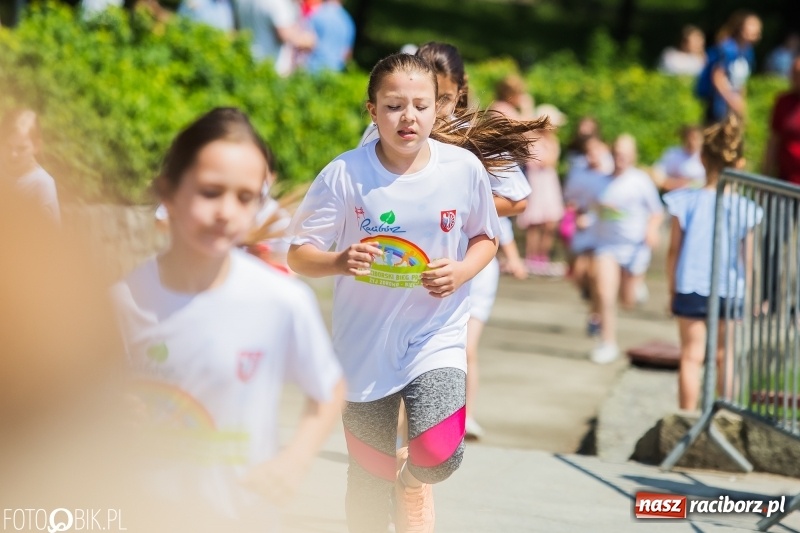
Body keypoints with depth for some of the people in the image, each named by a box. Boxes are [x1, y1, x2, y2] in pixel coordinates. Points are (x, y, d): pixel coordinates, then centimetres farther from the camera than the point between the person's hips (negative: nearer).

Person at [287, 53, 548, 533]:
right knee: (370, 476, 10)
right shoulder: (345, 174, -12)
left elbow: (485, 237, 8)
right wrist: (341, 261, -28)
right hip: (366, 343, 0)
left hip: (437, 335, 0)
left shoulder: (465, 168, -8)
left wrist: (461, 271, -13)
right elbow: (299, 255, -7)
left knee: (439, 457, -21)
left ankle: (413, 479, 13)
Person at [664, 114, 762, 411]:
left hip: (690, 289, -1)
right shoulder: (745, 209, -10)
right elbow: (749, 257, -3)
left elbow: (674, 250, -4)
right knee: (725, 356, 14)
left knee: (691, 356, 8)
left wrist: (672, 289, 7)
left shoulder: (685, 202, -10)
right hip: (731, 292, 1)